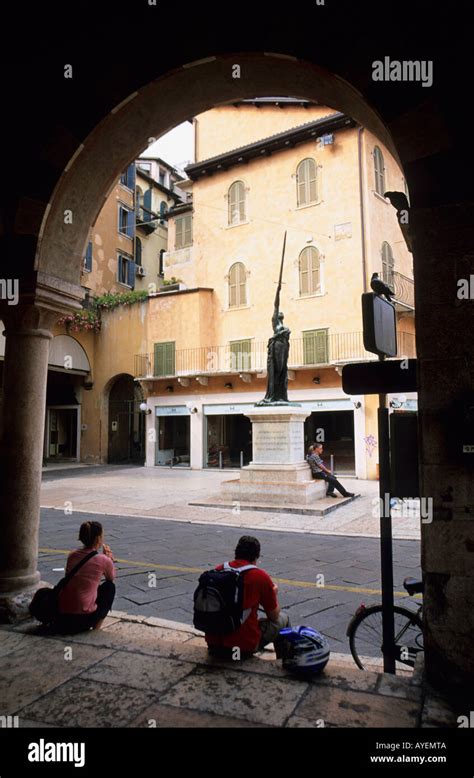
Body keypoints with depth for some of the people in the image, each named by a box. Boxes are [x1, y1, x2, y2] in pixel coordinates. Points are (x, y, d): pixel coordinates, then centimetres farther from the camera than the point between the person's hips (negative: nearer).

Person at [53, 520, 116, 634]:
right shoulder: (103, 560, -8)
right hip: (82, 620, -6)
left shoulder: (72, 555, 7)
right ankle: (96, 629, 16)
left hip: (61, 617, 6)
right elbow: (111, 578, 14)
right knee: (109, 587, 19)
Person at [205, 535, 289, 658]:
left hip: (213, 645, 4)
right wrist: (274, 594, 20)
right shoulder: (261, 576, -10)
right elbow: (274, 616, 2)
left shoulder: (218, 570, 1)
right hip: (243, 648, -4)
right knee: (283, 619, 19)